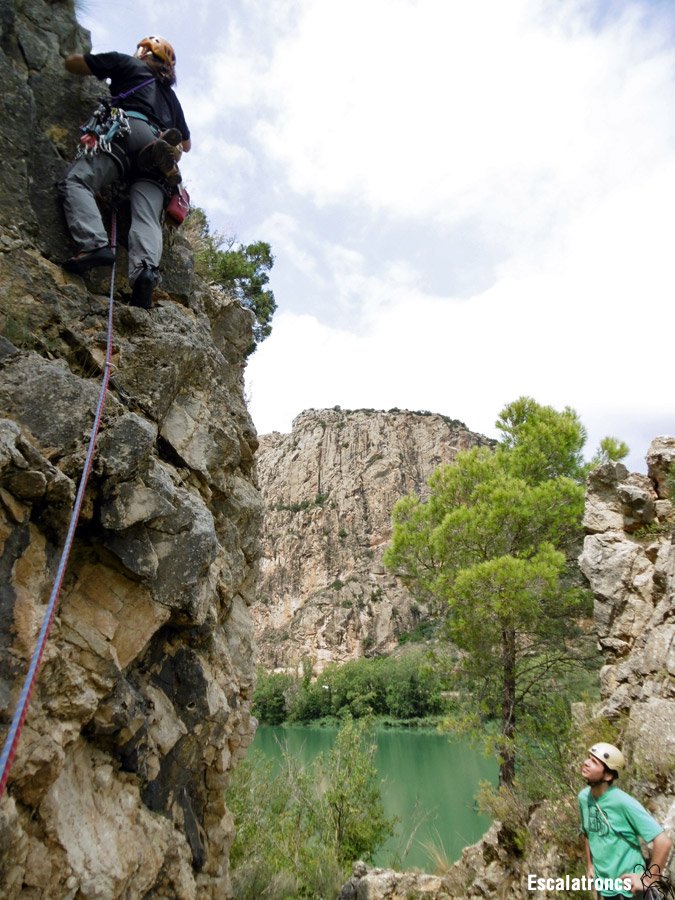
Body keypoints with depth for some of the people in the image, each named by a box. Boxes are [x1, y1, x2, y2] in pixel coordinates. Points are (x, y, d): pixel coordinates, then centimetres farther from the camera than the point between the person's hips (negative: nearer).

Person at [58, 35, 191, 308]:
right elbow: (186, 144, 45)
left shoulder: (128, 63, 25)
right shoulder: (171, 96, 39)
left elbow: (72, 62, 28)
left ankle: (94, 244, -38)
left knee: (76, 181, -12)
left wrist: (95, 62, 48)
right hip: (162, 151, 4)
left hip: (130, 130, -4)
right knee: (147, 218, -15)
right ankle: (146, 269, -44)